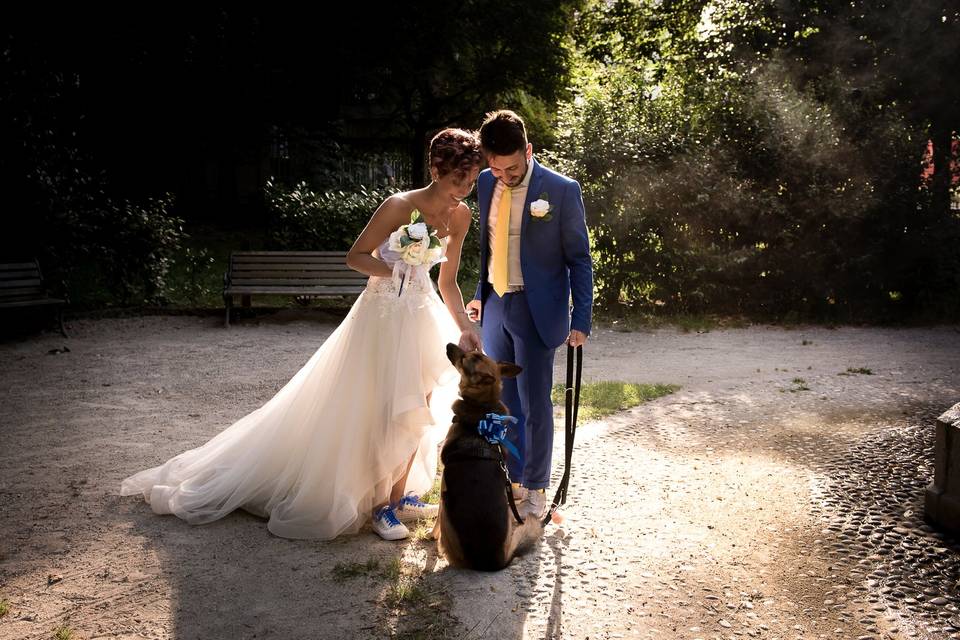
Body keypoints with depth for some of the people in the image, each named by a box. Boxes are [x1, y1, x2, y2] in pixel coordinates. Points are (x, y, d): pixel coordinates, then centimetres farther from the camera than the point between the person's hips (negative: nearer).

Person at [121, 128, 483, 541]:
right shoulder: (400, 206, -18)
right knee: (380, 411, -1)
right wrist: (397, 269, -23)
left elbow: (448, 282, 8)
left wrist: (466, 332, 3)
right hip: (384, 317, -6)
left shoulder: (460, 216, 0)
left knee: (419, 411, 11)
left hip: (423, 317, 7)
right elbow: (355, 257, -11)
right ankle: (380, 508, 15)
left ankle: (399, 497, 28)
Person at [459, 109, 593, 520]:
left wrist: (580, 319, -11)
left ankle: (535, 489, 20)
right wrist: (481, 294, 15)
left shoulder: (561, 190, -12)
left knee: (535, 405, 2)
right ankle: (512, 480, 29)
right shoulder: (486, 184, 3)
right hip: (495, 306, 5)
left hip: (535, 311, -5)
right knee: (502, 402, 13)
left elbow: (579, 259, -8)